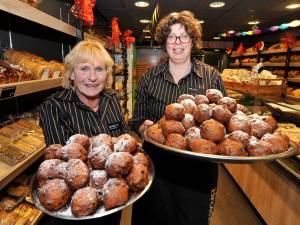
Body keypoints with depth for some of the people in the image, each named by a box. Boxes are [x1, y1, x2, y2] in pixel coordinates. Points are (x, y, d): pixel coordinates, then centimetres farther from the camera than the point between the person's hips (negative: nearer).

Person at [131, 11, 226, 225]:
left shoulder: (212, 76, -2)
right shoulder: (149, 77, 1)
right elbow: (138, 119, 6)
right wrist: (144, 126, -16)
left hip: (199, 170, 0)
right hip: (157, 167, 1)